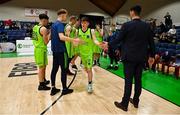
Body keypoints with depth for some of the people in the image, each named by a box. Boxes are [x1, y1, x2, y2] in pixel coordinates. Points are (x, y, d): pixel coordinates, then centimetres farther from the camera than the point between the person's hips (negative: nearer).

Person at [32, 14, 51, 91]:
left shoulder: (35, 27, 11)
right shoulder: (43, 29, -17)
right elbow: (46, 42, -17)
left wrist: (46, 34, 15)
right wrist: (49, 35, -4)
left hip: (37, 48, 9)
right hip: (41, 50, -9)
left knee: (43, 66, 20)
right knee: (41, 67, 0)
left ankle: (44, 80, 35)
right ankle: (41, 85, 10)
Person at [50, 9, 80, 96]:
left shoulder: (53, 24, 15)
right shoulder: (60, 24, -14)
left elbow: (51, 36, 24)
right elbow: (61, 37, -29)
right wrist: (74, 40, -28)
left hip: (55, 50, 9)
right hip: (61, 50, -9)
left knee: (54, 69, 10)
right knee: (64, 69, 1)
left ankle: (53, 88, 17)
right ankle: (64, 89, 11)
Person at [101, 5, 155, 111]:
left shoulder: (127, 25, -9)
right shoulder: (147, 26, 4)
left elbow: (118, 39, -6)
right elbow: (151, 42, 7)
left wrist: (108, 44, 10)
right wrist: (152, 56, 17)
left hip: (130, 57, -4)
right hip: (142, 57, 5)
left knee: (128, 80, 1)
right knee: (138, 79, 13)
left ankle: (124, 104, 11)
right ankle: (136, 101, 28)